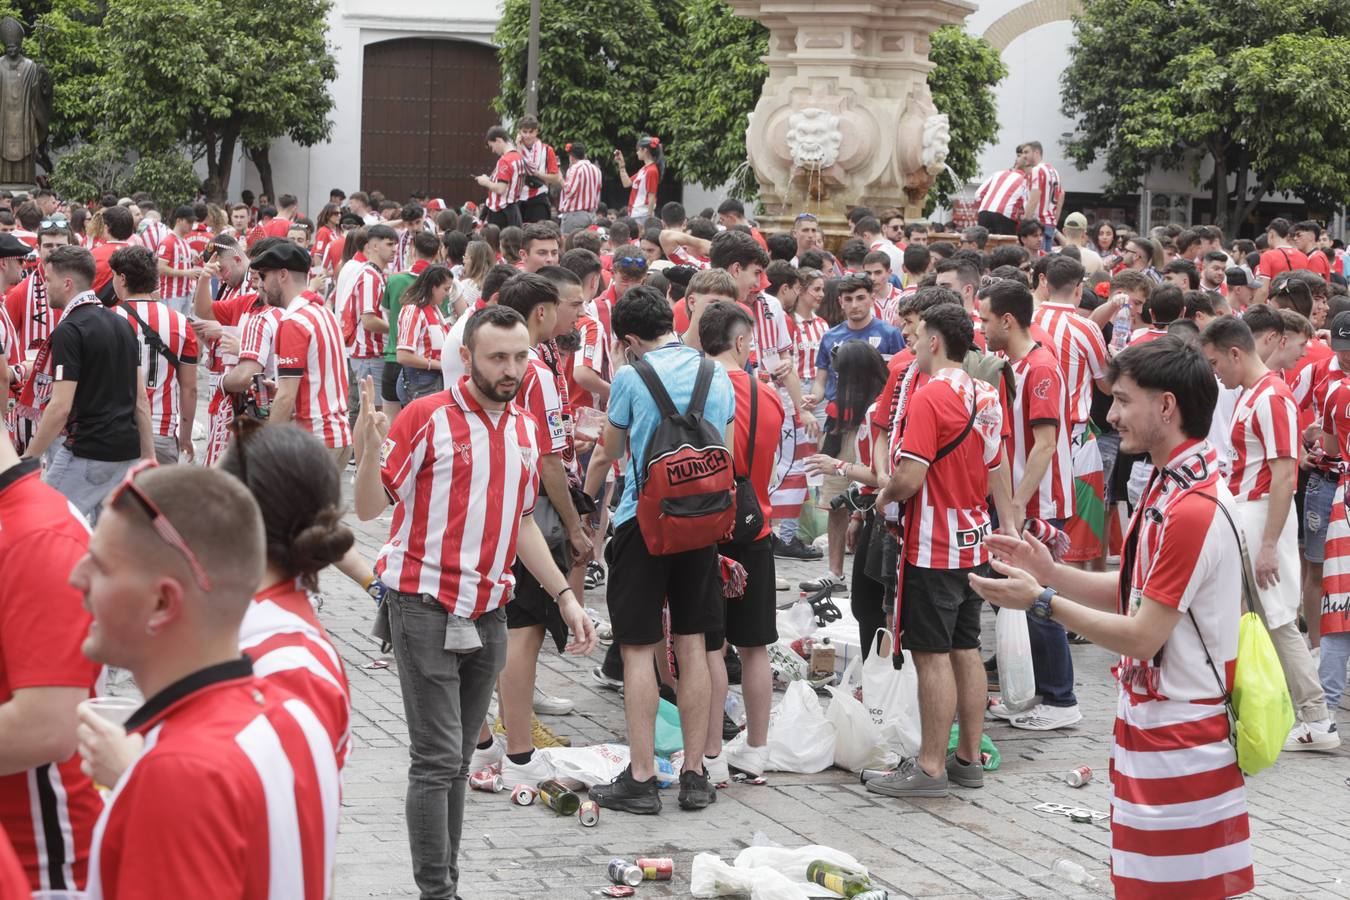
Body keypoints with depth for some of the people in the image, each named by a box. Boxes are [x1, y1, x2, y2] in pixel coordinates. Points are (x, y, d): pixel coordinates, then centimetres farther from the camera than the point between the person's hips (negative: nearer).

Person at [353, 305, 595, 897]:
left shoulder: (525, 430, 11)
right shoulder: (427, 417, -9)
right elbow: (370, 508, -10)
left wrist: (564, 596, 16)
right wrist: (371, 450, -30)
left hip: (488, 614, 6)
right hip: (425, 608, -6)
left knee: (458, 759, 11)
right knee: (437, 759, -8)